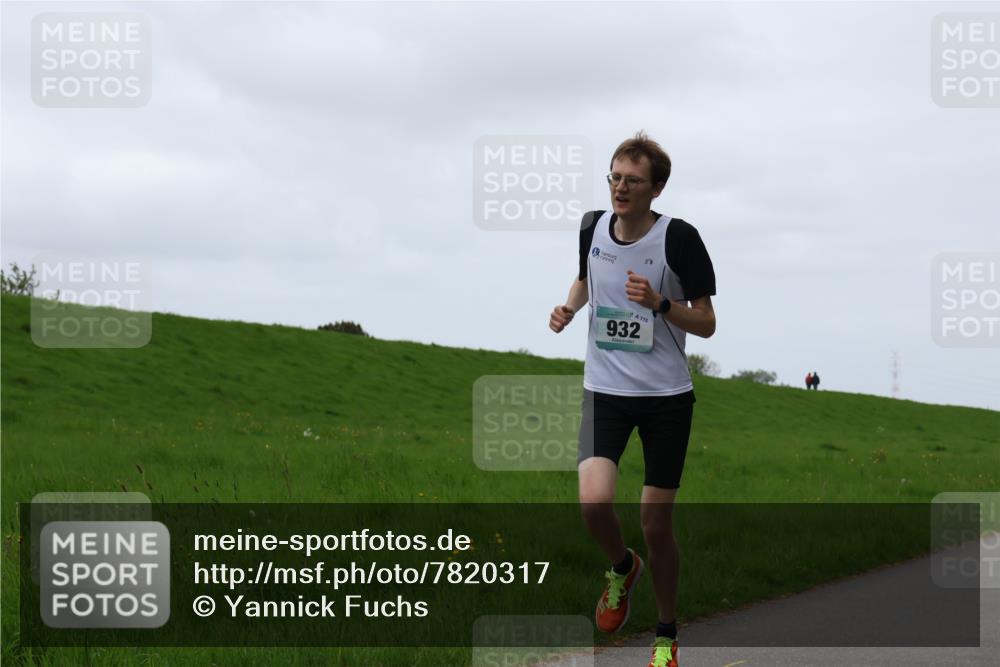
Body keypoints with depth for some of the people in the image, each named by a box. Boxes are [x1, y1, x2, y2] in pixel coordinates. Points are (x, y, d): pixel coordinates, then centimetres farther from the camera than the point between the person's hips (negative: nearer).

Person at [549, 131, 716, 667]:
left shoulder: (679, 238, -12)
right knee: (594, 500, -21)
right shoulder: (592, 226, 0)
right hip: (604, 390, 3)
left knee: (656, 526, 2)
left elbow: (706, 323, -8)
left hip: (667, 396, -2)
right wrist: (569, 307, 2)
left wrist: (659, 303, -25)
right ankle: (622, 567, 14)